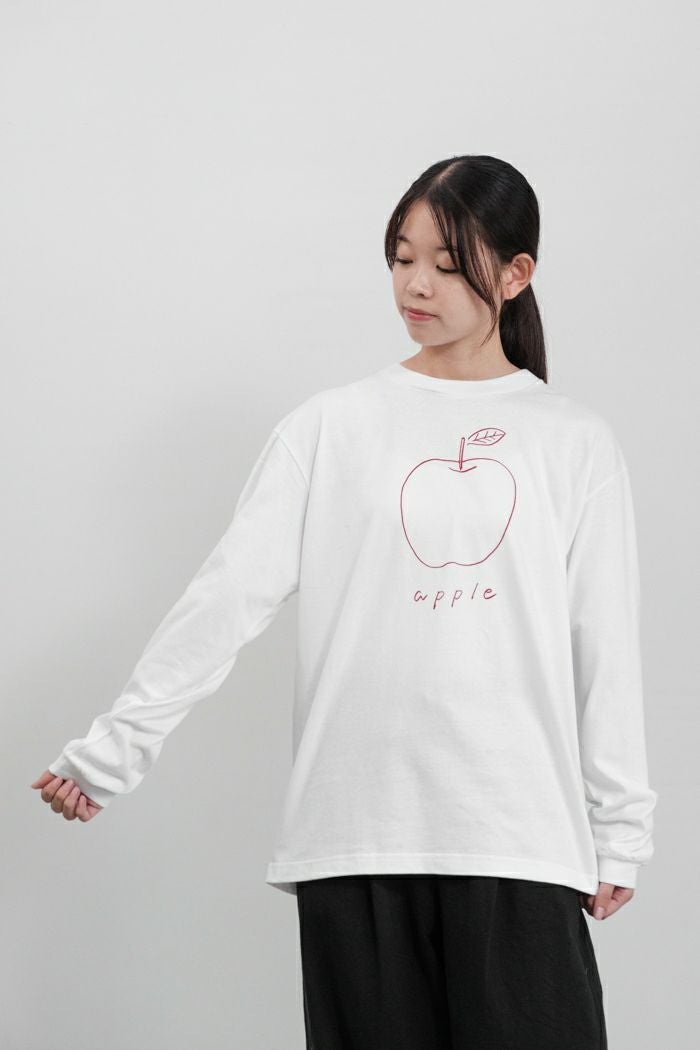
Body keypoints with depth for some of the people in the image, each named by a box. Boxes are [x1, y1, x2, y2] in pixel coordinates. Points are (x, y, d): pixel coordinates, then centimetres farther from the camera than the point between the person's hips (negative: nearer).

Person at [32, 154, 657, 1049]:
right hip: (354, 836, 1)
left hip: (521, 839, 0)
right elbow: (226, 597, 0)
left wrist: (619, 831, 7)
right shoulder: (332, 427, 6)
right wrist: (112, 748, -7)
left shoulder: (577, 444, 7)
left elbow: (605, 649, 7)